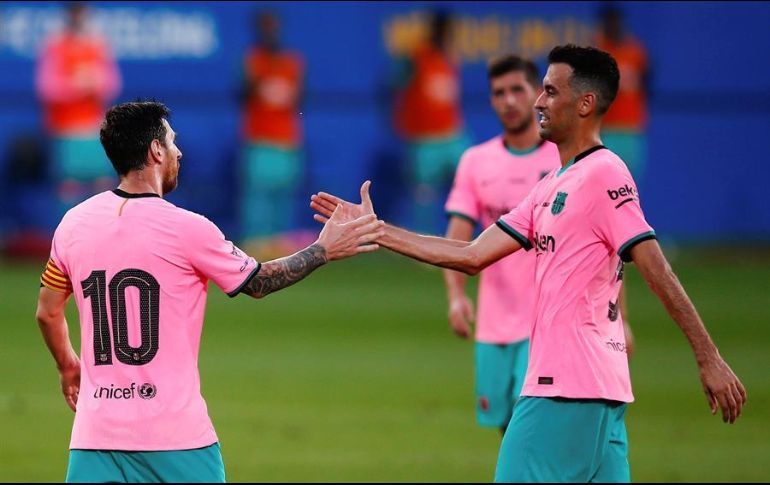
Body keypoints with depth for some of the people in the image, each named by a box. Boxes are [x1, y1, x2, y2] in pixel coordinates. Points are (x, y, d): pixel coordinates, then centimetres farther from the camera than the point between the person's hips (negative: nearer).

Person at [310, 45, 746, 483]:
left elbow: (657, 271, -14)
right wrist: (376, 231, 16)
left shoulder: (603, 175, -10)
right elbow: (473, 256, 17)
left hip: (567, 387, -9)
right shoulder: (552, 186, 18)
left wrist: (710, 361, -17)